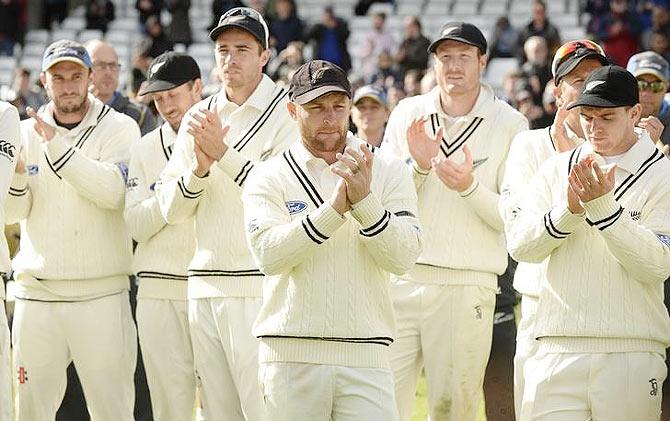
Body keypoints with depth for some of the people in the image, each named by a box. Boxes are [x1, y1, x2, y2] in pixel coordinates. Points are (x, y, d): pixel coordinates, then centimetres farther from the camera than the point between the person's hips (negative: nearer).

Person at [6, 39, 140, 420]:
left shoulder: (120, 128, 2)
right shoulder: (26, 133, 12)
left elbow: (112, 191, -16)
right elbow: (13, 213, 5)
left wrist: (56, 145, -20)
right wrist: (15, 172, -15)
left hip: (101, 292, -3)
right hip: (36, 291, 3)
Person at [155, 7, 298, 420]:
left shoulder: (287, 113, -2)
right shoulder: (198, 118, 16)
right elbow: (171, 208, 12)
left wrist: (223, 154, -16)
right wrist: (198, 169, -7)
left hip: (258, 288, -6)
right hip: (205, 288, 6)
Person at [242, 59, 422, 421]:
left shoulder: (388, 171, 7)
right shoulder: (269, 178, 4)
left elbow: (403, 258, -4)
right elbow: (268, 254, -12)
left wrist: (365, 201, -18)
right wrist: (334, 208, -20)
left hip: (366, 354, 0)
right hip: (292, 355, 0)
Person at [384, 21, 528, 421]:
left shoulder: (510, 125, 1)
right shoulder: (407, 115, 9)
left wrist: (470, 186, -18)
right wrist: (418, 166, -11)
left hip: (466, 287, -2)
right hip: (400, 279, 2)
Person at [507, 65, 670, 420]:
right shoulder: (556, 169, 13)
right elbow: (519, 246, 3)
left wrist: (603, 205, -16)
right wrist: (570, 209, -12)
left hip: (632, 352, -2)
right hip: (557, 347, 2)